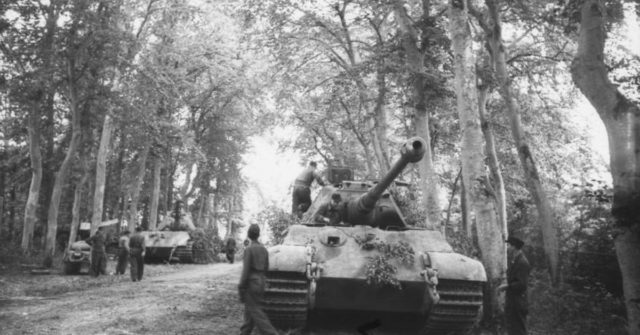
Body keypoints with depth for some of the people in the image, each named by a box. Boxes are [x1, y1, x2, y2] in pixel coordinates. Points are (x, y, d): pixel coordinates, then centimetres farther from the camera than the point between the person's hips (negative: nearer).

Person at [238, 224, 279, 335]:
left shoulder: (249, 249, -15)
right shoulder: (263, 249, 4)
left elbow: (246, 270, -16)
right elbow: (266, 268, 10)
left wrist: (241, 289, -11)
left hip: (251, 283, -7)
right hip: (261, 282, 7)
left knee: (256, 313, -4)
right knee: (249, 310, 17)